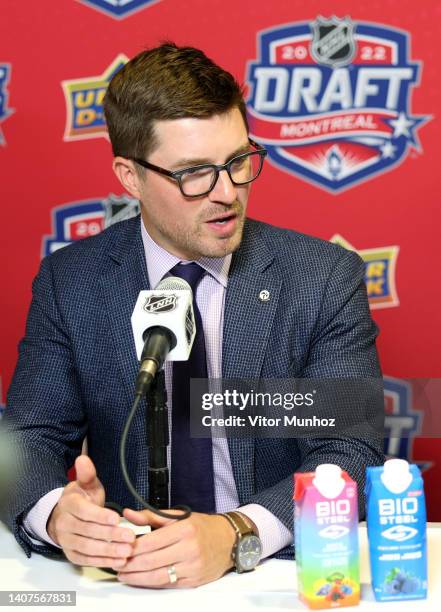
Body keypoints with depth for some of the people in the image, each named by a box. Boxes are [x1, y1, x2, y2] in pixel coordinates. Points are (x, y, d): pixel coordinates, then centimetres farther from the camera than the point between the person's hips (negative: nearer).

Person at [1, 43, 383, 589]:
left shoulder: (326, 277, -4)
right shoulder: (68, 282, 2)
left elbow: (350, 455, -10)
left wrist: (235, 534, -28)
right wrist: (57, 511, -24)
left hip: (284, 574, -2)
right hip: (127, 574, 3)